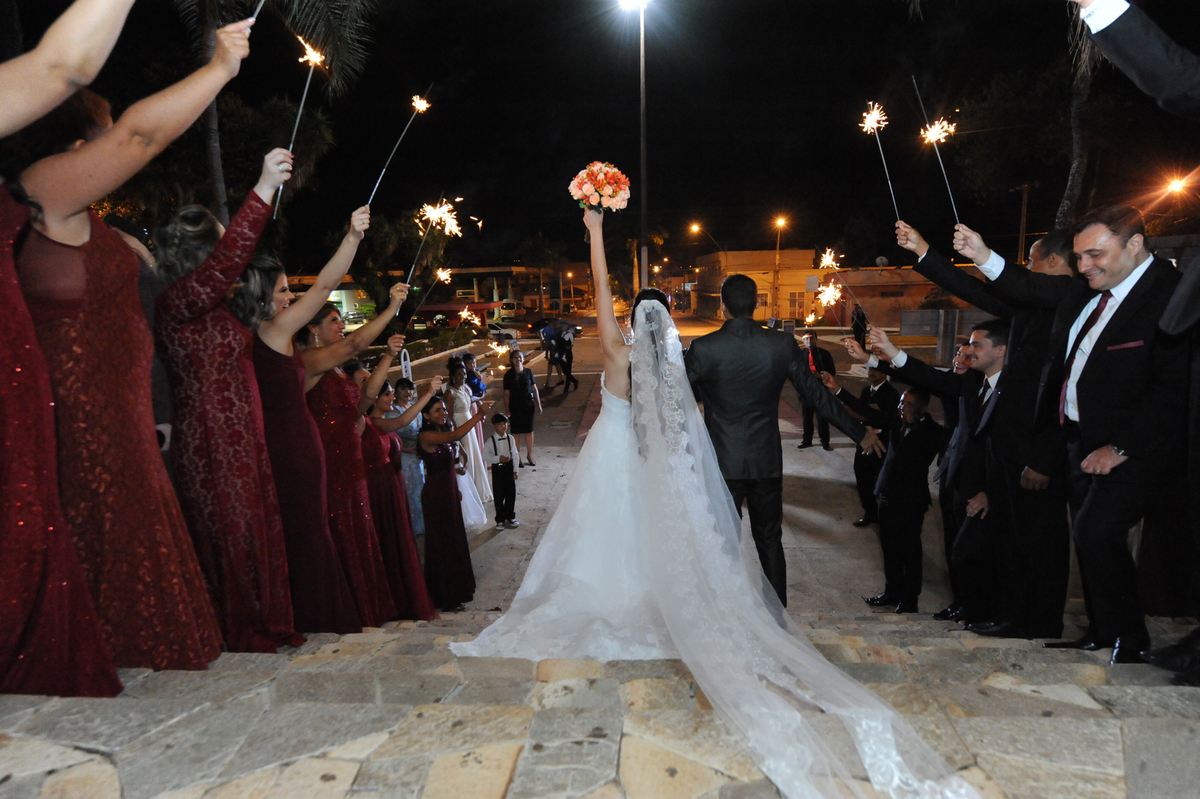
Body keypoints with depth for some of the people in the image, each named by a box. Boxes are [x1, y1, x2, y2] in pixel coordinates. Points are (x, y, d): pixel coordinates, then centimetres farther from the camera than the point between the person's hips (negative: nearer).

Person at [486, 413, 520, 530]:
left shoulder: (511, 438, -1)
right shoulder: (490, 440, -10)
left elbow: (515, 455, 4)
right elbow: (485, 455, -9)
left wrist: (515, 470, 2)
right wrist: (498, 459, -19)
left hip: (509, 467, 3)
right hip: (497, 469, -3)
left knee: (511, 493, 9)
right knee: (498, 495, 5)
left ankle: (510, 517, 26)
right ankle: (500, 519, 18)